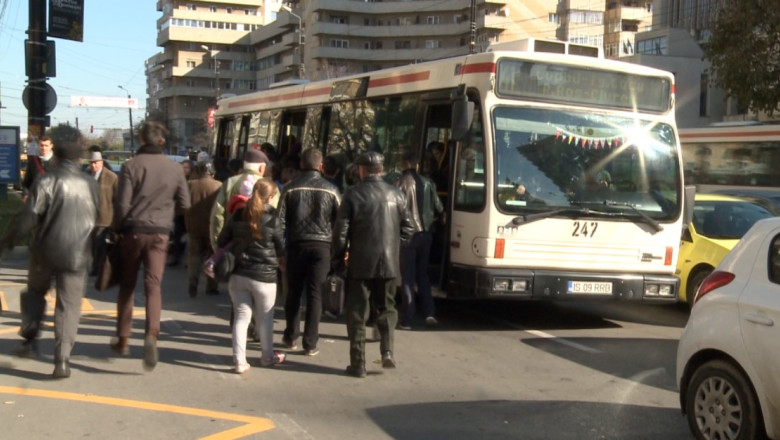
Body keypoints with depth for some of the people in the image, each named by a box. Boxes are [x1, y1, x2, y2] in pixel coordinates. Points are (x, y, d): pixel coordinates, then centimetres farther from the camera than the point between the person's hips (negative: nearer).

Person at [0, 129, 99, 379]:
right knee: (69, 306, 3)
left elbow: (29, 217, -15)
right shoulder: (90, 184, 2)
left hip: (45, 251, -1)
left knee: (35, 292, 24)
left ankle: (30, 338, 17)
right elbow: (96, 219, 9)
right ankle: (62, 360, -4)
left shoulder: (47, 181, -9)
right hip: (77, 255, 1)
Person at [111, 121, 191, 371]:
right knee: (153, 285, 1)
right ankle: (152, 334, -22)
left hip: (133, 231, -1)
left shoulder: (131, 166, -7)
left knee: (127, 285, 14)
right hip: (160, 233, 1)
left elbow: (122, 204, -10)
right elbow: (184, 205, 4)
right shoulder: (175, 168, 0)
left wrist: (117, 229, 4)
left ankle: (123, 339, 21)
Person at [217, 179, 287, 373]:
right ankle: (268, 356, 28)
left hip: (238, 275, 3)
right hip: (264, 276, -3)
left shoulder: (238, 214, 1)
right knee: (265, 318, 12)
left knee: (241, 316, 8)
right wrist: (281, 261, 21)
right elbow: (281, 249, 0)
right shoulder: (272, 219, -9)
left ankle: (239, 360, 2)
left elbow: (221, 241, 7)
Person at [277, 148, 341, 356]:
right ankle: (310, 343, 3)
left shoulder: (291, 188, -1)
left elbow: (281, 220, -3)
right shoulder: (331, 190, -1)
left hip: (296, 245, 1)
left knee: (293, 292, 15)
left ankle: (291, 336, 25)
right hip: (321, 245, -1)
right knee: (315, 294, 3)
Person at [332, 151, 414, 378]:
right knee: (387, 308, 18)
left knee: (357, 314, 6)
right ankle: (387, 351, 1)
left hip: (360, 263, -3)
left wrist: (337, 261, 5)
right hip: (389, 263, 3)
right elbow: (407, 229, 6)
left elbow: (340, 232, -6)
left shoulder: (353, 194, -6)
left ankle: (358, 364, 6)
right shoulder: (396, 194, 3)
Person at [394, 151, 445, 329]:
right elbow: (439, 208, 7)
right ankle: (429, 312, 11)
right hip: (425, 233, 4)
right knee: (422, 273, 19)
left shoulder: (399, 184, -10)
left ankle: (407, 320, 2)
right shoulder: (428, 183, 2)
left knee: (407, 277, 2)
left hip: (407, 234, -4)